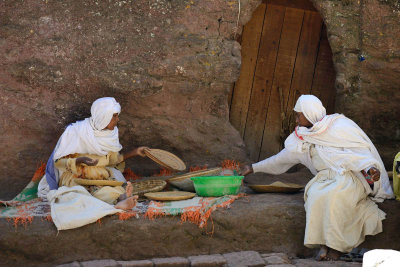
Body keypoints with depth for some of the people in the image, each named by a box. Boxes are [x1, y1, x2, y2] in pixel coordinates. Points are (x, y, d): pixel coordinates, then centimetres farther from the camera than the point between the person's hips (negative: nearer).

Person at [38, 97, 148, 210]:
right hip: (74, 175, -4)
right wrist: (79, 161, -30)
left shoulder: (111, 133, 3)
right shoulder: (76, 131, -14)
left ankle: (121, 199, -55)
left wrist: (134, 152, 6)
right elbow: (58, 161, -12)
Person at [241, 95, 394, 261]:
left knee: (333, 196, -36)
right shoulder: (300, 138, 14)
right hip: (326, 178, 4)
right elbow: (280, 160, 23)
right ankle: (323, 245, -29)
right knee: (315, 195, -30)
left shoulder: (340, 126, -2)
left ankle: (336, 245, -25)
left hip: (351, 176, -4)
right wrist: (254, 168, 26)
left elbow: (361, 149, -4)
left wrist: (370, 167, -23)